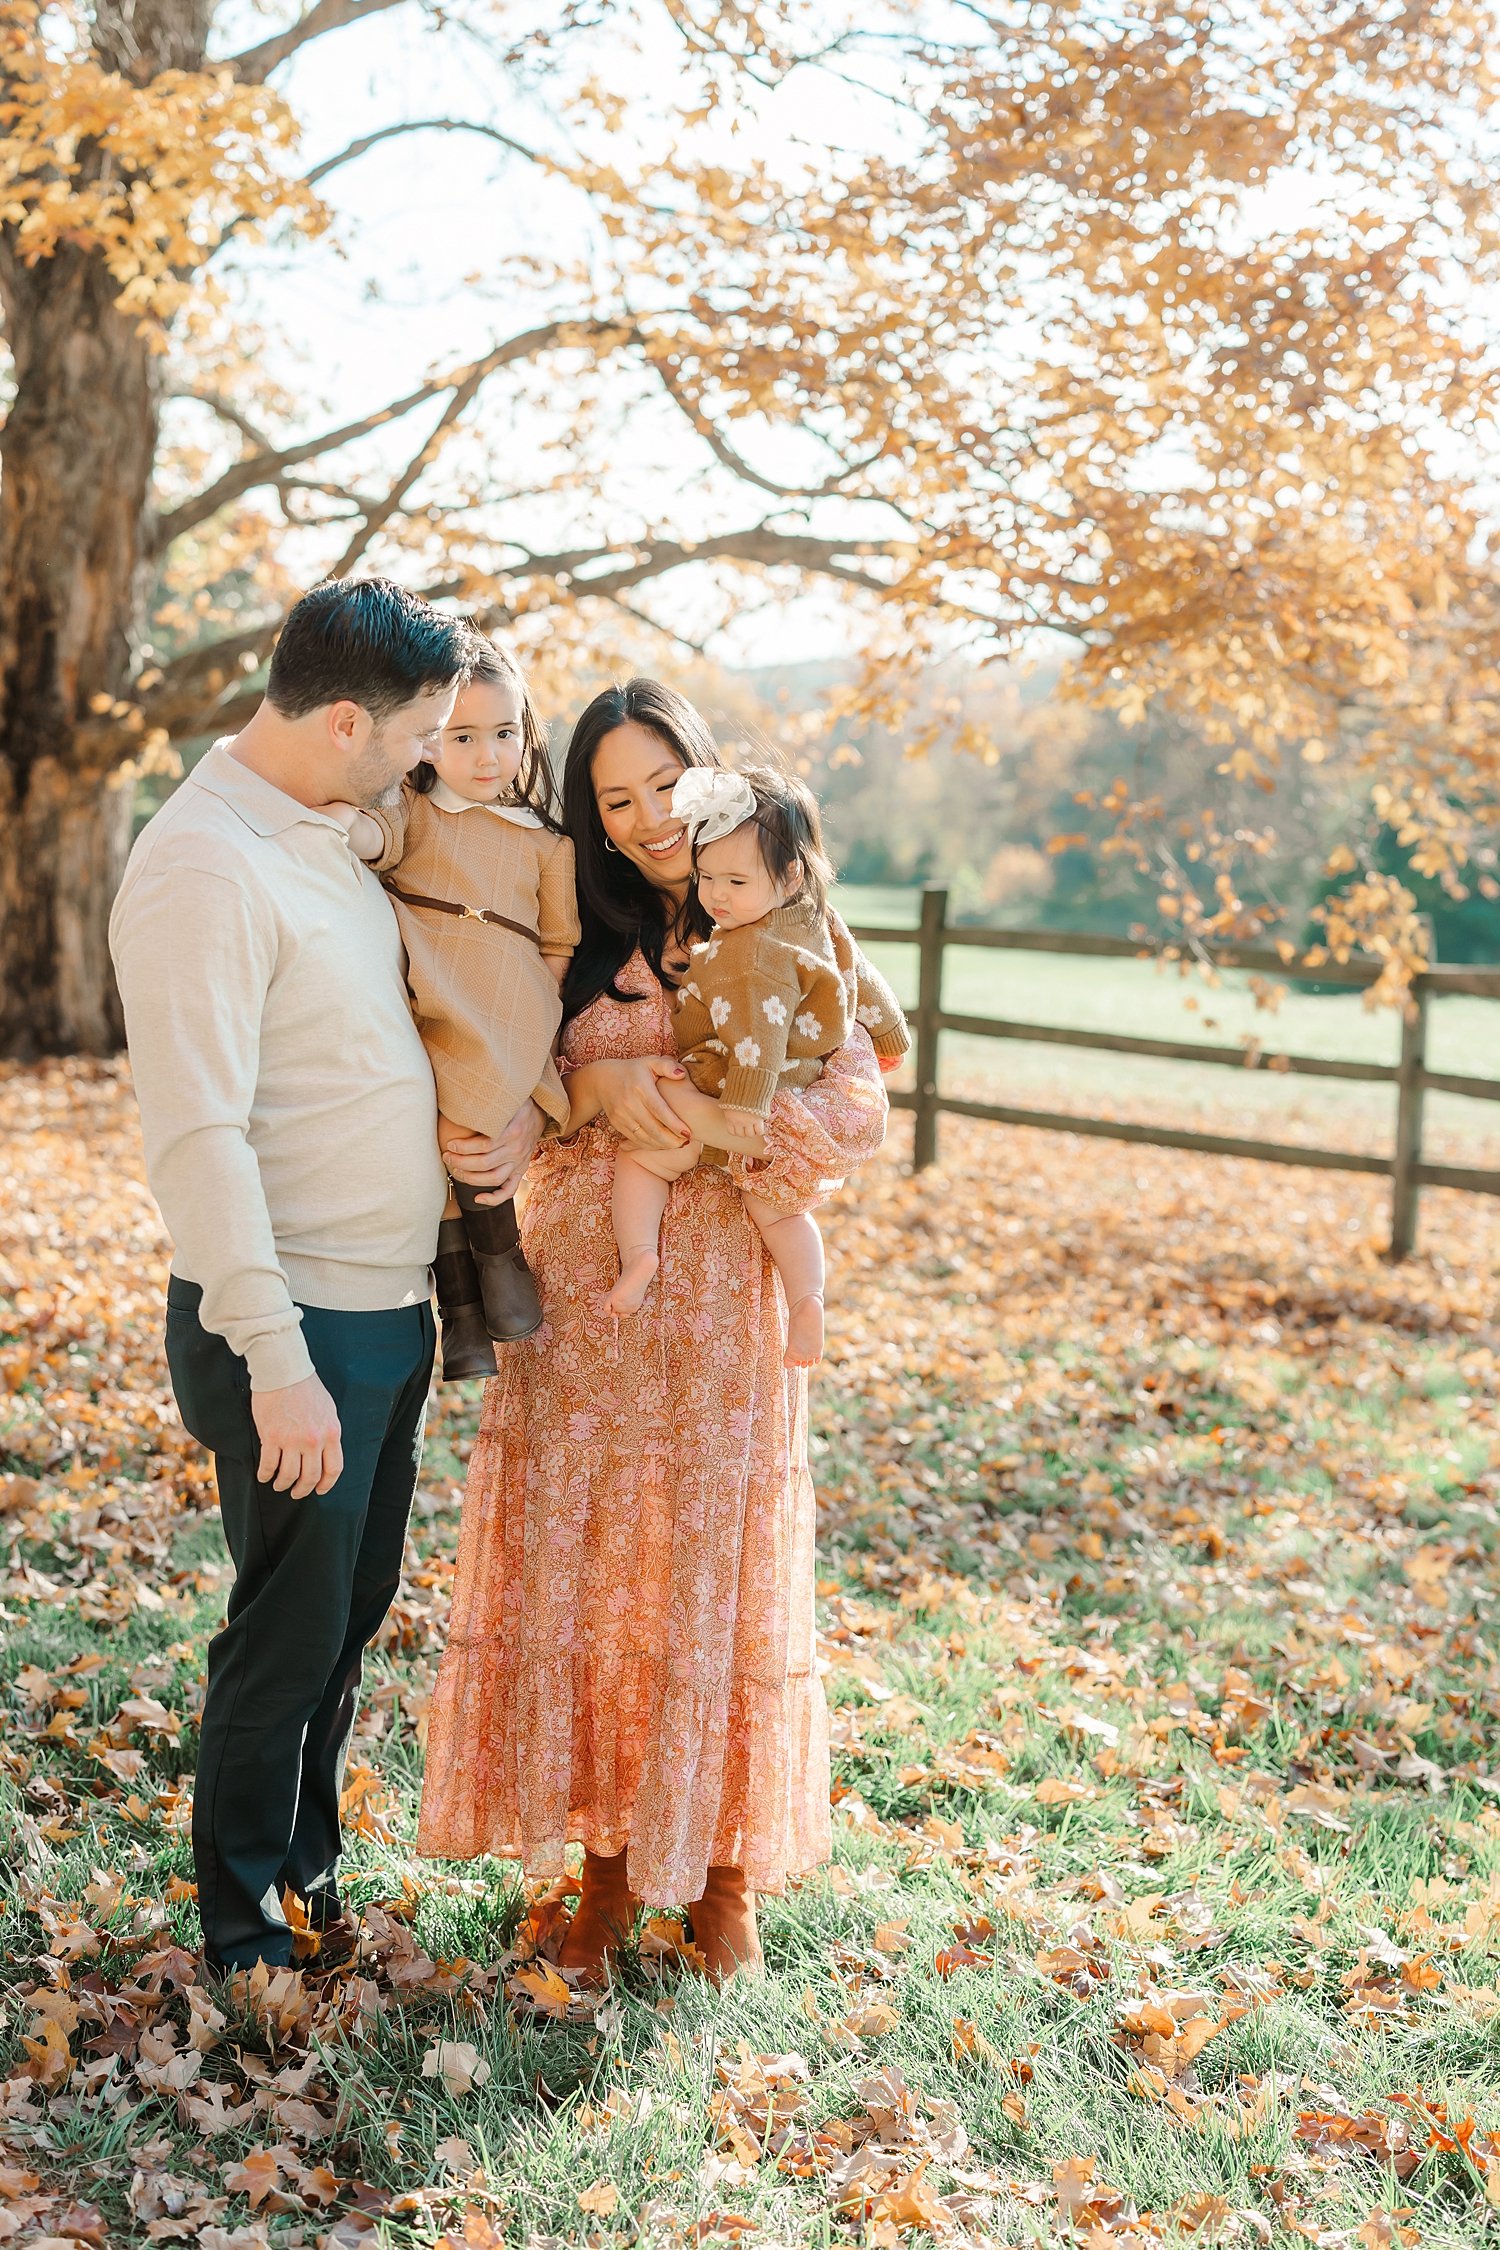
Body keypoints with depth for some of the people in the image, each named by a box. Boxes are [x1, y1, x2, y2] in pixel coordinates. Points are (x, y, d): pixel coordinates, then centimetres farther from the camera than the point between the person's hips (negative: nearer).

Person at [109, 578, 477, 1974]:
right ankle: (242, 1930, 23)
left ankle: (310, 1862, 38)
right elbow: (198, 1135, -24)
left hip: (388, 1310, 9)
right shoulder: (202, 866, -19)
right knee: (290, 1633, 4)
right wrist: (276, 1359, -26)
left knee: (353, 1610, 19)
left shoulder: (323, 842, 10)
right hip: (292, 1330, -9)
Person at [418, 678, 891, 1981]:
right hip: (582, 1286, 3)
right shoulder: (576, 940, 10)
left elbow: (857, 1112, -7)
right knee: (577, 1567, 4)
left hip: (718, 1287, -2)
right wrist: (596, 1087, -11)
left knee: (714, 1570, 3)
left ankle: (723, 1868, 18)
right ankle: (605, 1853, 18)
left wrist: (704, 1116, -19)